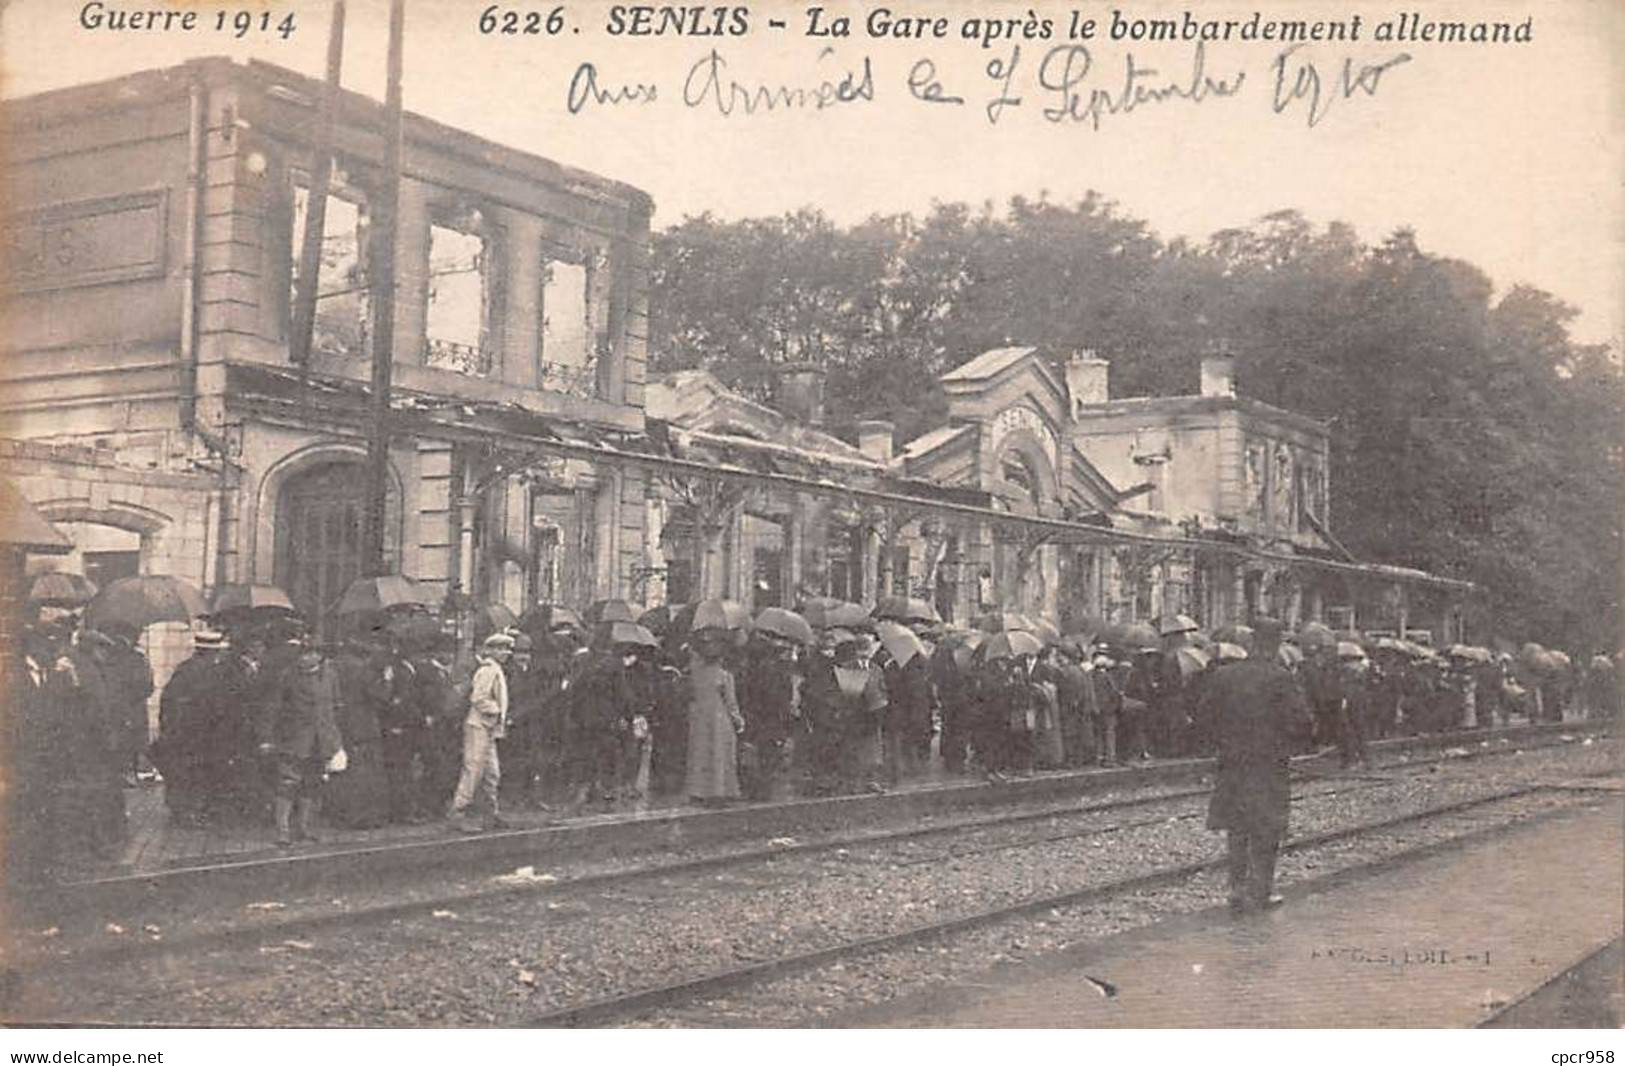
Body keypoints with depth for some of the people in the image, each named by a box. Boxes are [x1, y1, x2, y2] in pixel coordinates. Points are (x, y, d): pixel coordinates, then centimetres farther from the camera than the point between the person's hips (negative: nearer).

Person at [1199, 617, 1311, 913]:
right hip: (1269, 765, -4)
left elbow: (1207, 711, 8)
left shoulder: (1225, 675, 1)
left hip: (1232, 763, 4)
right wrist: (1288, 746, 4)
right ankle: (1259, 892, 8)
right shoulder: (1279, 678, -13)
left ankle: (1238, 889, 17)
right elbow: (1300, 720, -14)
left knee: (1236, 829, 13)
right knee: (1266, 830, 6)